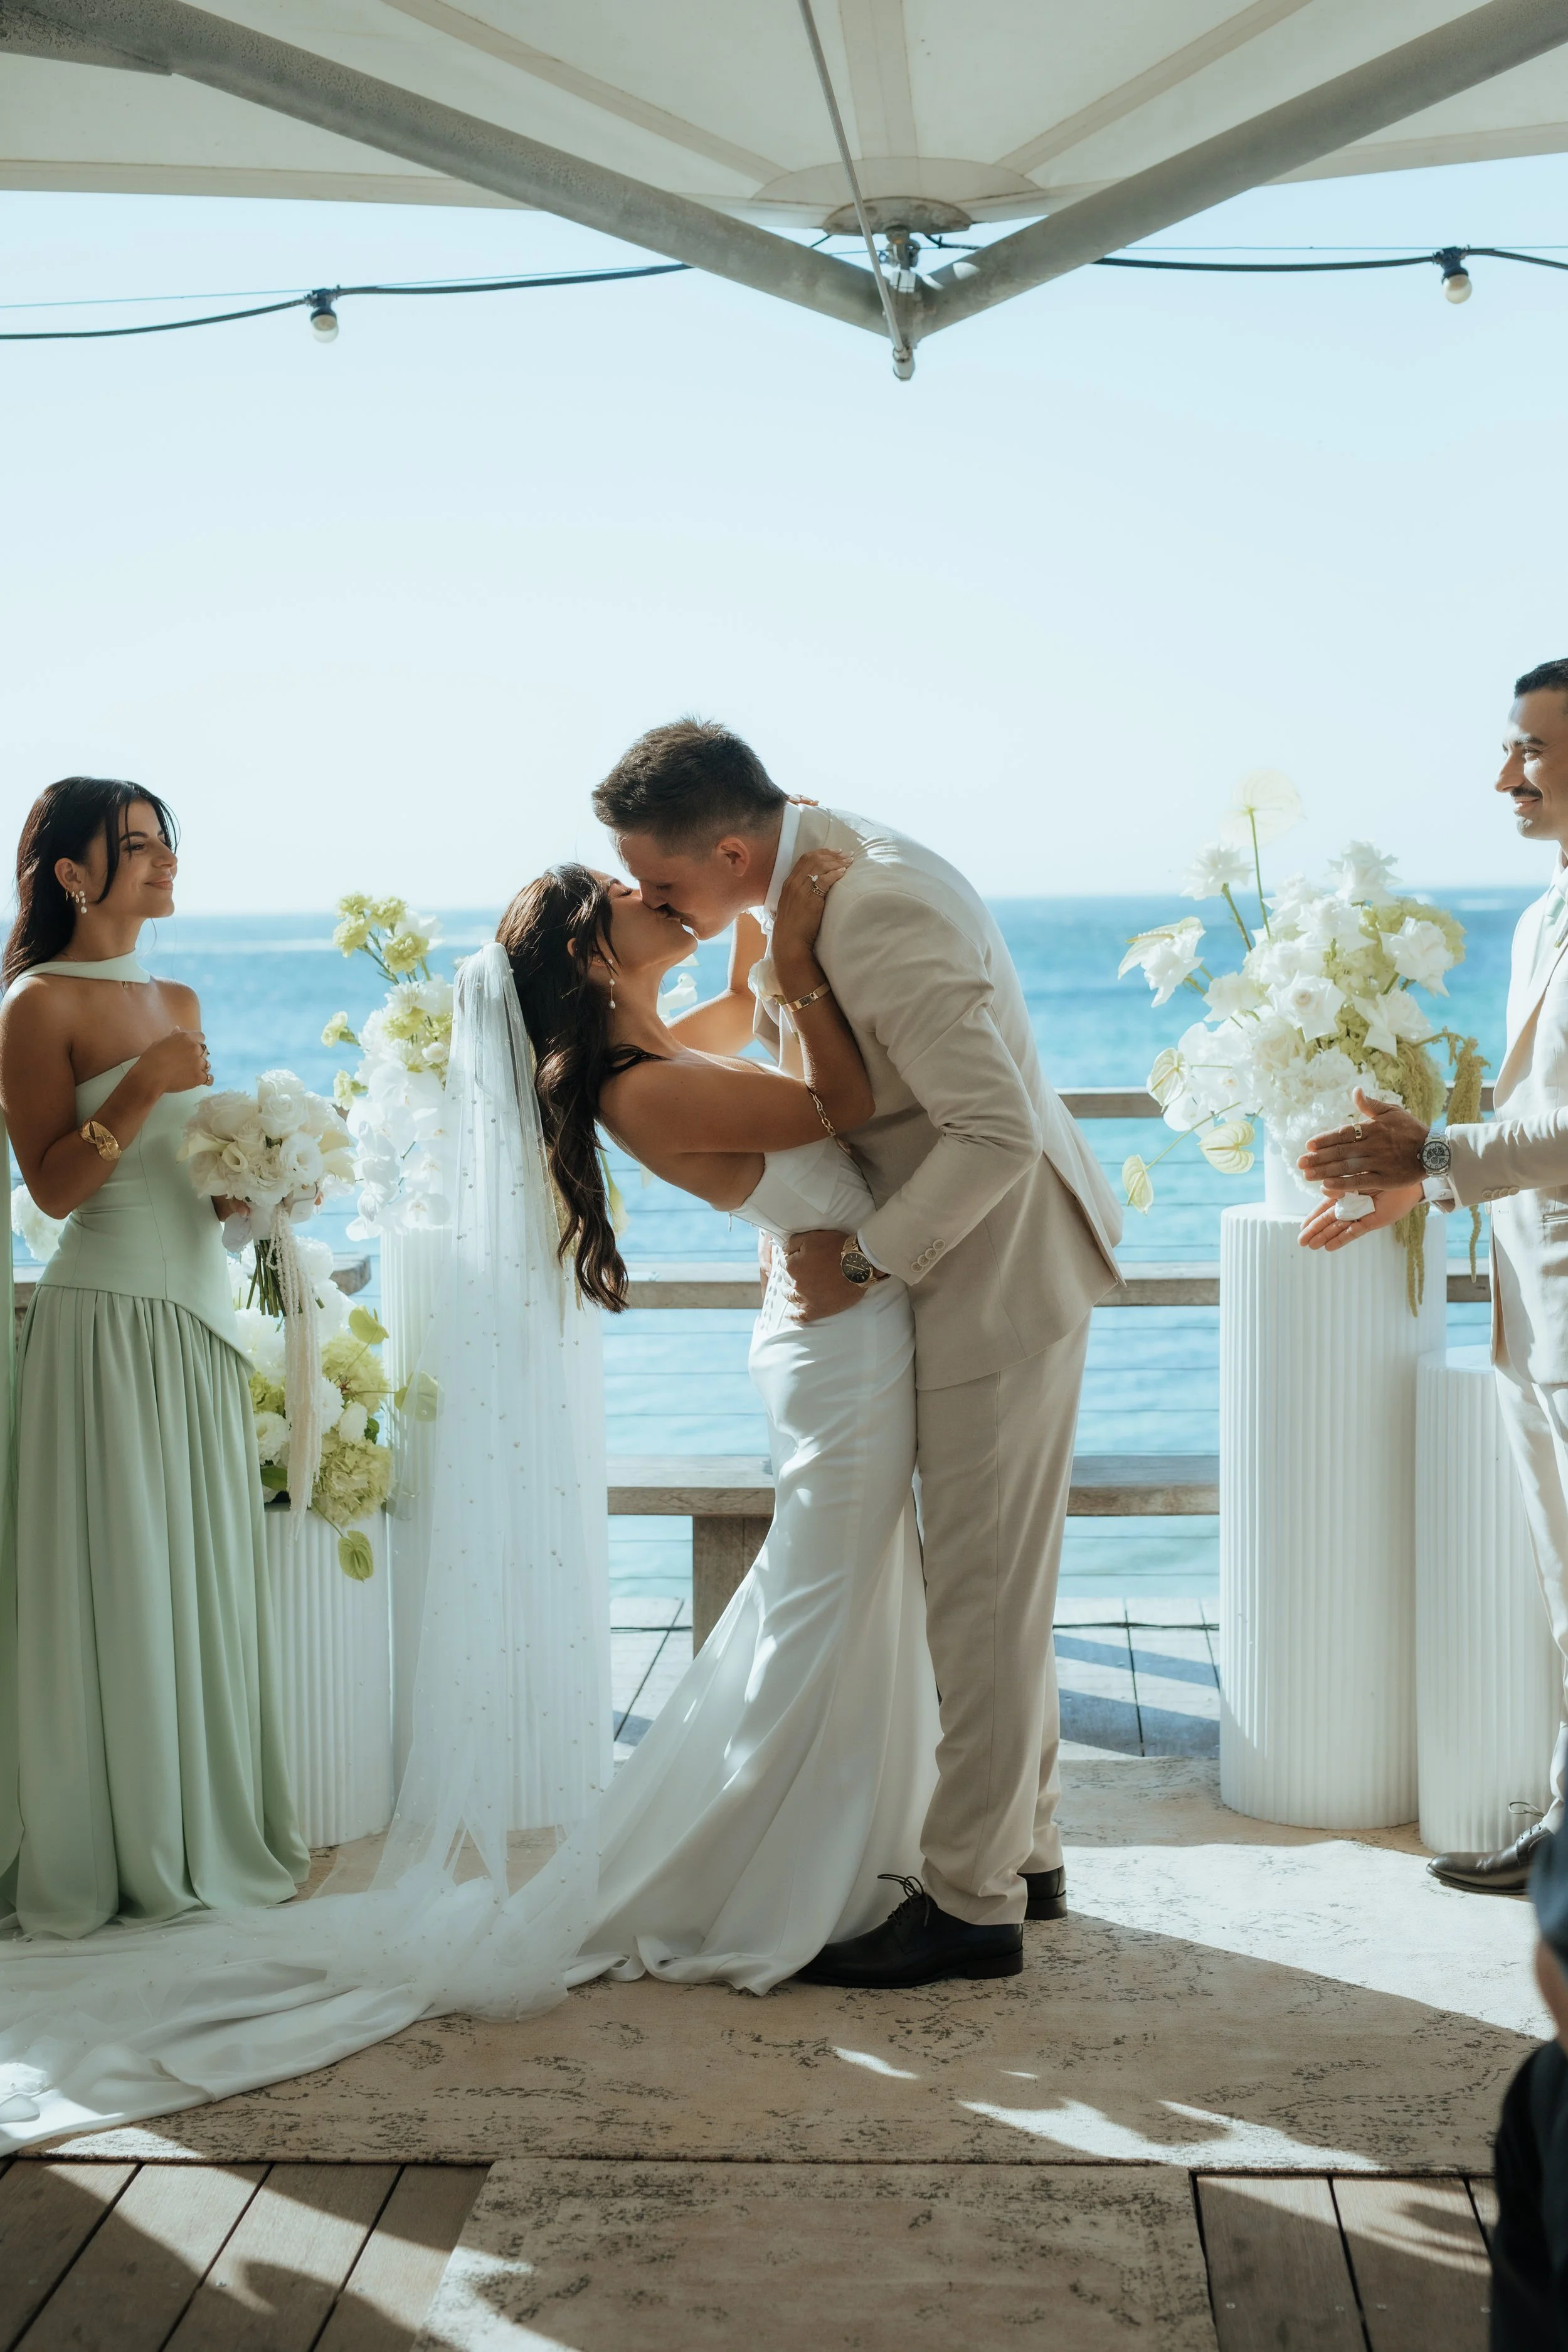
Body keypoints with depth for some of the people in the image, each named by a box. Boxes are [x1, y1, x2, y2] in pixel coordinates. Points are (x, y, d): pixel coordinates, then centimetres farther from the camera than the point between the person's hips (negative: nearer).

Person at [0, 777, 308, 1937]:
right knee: (117, 1586, -3)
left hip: (197, 1315, 7)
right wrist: (142, 1090, -21)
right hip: (107, 1316, -7)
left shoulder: (178, 1002, 15)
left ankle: (209, 1835, 20)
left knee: (208, 1576, 10)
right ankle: (109, 1855, 8)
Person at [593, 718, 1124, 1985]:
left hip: (1001, 1268, -10)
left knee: (984, 1592, -2)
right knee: (994, 1582, 18)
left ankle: (972, 1904, 9)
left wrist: (865, 1258, -21)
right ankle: (1024, 1851, 30)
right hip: (970, 1263, 10)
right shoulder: (811, 863, 3)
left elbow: (1000, 1132, -29)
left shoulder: (879, 914, -27)